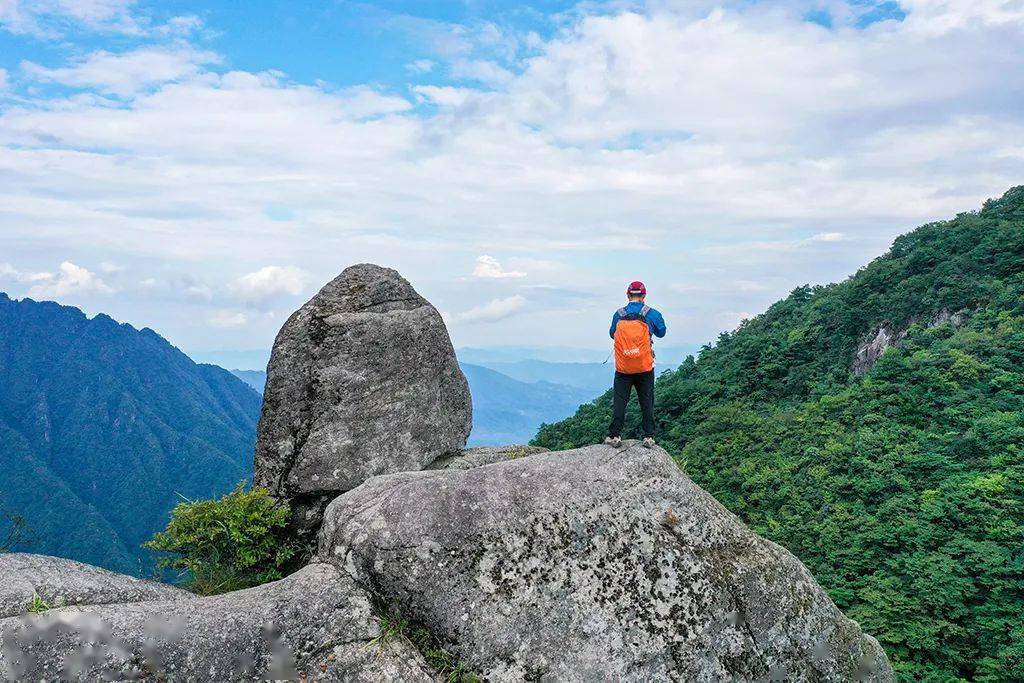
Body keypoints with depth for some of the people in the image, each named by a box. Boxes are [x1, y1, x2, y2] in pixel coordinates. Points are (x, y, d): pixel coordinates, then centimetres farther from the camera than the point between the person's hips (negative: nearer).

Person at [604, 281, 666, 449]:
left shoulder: (618, 315, -1)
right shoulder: (651, 314, -4)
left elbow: (612, 334, 16)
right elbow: (661, 332, 13)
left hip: (623, 368, 0)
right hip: (645, 368, 0)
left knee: (619, 401, 5)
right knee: (647, 402, 8)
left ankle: (614, 435, 3)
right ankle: (649, 436, 7)